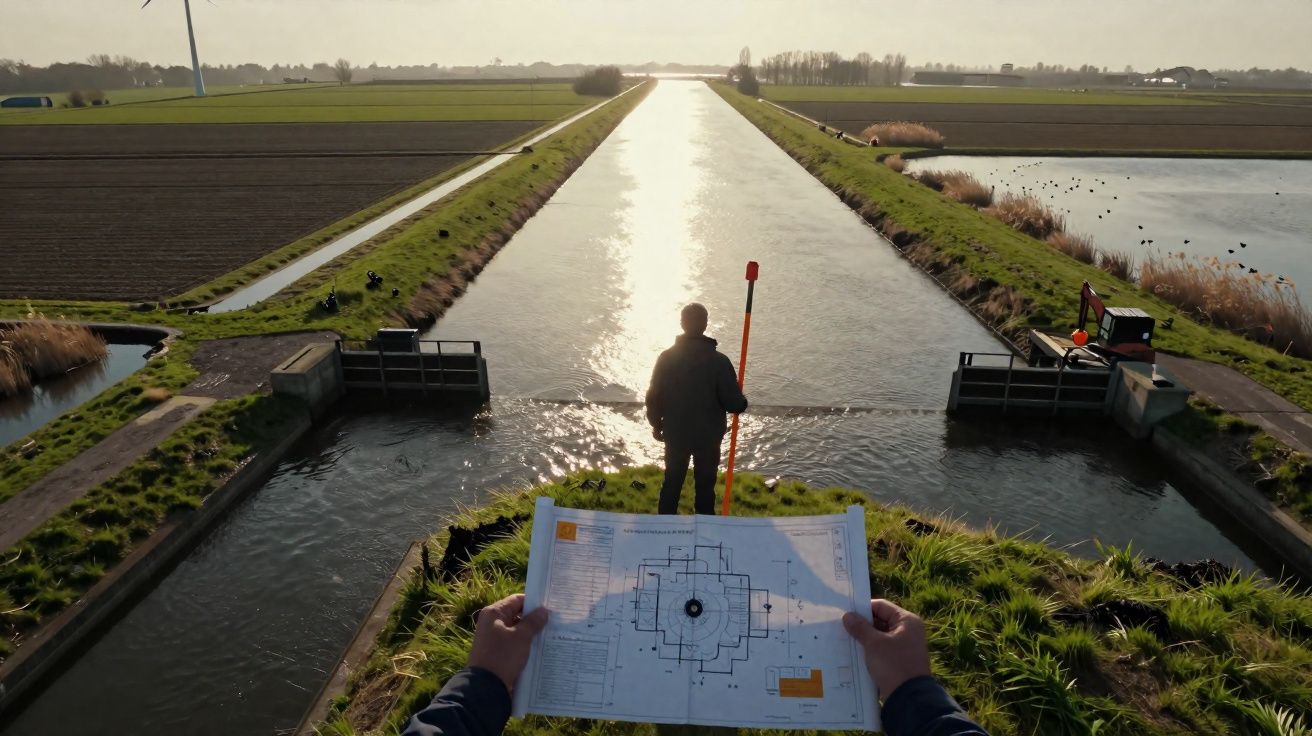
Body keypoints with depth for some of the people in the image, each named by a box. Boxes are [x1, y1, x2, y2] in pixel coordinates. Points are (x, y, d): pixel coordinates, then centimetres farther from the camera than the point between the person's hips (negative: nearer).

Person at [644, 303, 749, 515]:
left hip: (675, 434, 3)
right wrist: (742, 403, 8)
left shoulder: (667, 357, -9)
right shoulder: (719, 361, -18)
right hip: (708, 436, -2)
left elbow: (653, 396, -2)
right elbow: (734, 403, -16)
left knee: (672, 482, 19)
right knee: (705, 485, 12)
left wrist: (656, 424, 14)